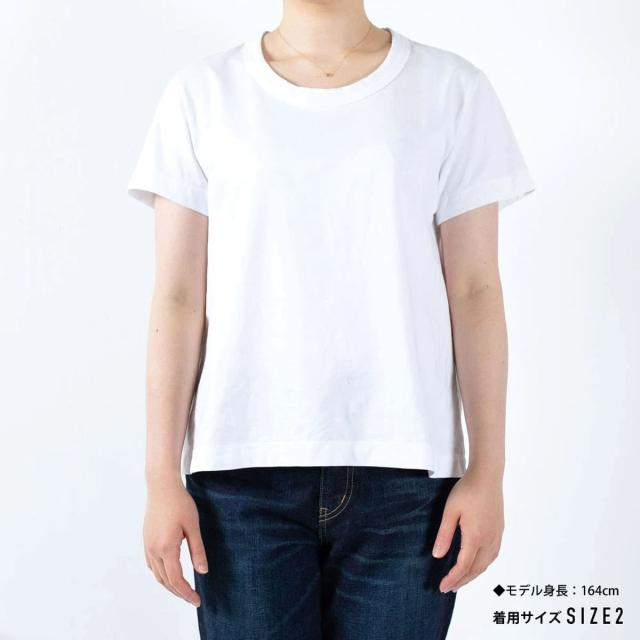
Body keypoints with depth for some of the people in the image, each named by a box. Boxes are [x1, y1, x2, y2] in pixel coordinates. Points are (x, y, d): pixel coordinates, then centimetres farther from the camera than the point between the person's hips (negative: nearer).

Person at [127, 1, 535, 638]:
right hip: (244, 468, 0)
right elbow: (178, 299, 2)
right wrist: (162, 477, -2)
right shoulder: (202, 93, 6)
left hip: (405, 469, 0)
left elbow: (475, 294, 3)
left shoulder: (453, 88, 5)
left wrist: (488, 471, -1)